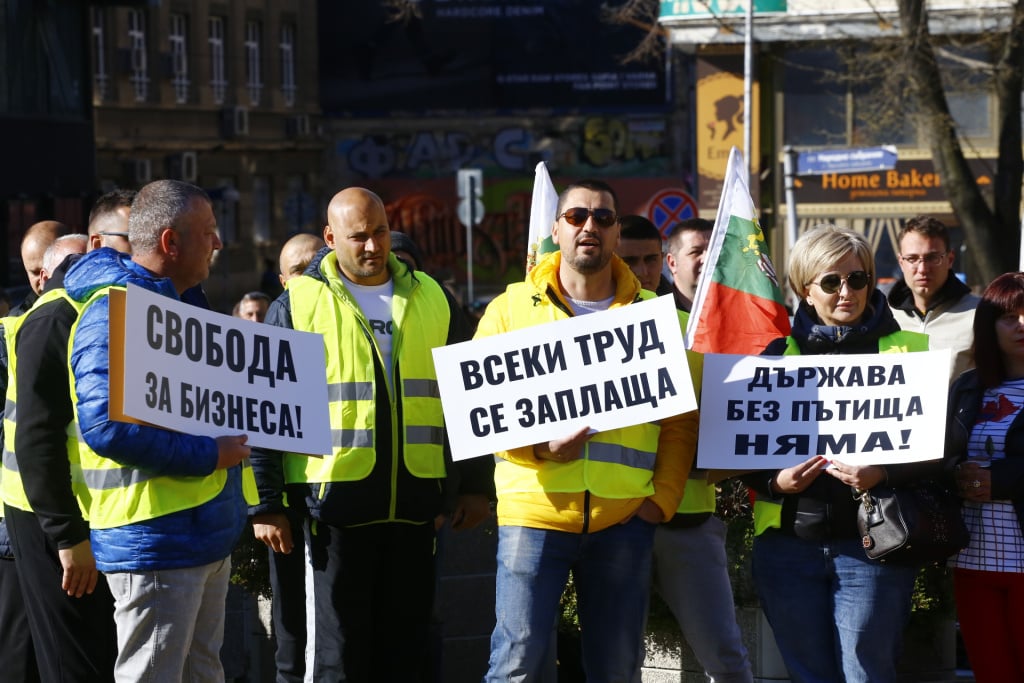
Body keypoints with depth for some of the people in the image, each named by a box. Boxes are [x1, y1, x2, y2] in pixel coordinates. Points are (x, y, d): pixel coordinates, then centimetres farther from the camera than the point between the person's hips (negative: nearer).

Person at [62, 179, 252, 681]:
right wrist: (208, 456, -22)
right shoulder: (115, 313, -17)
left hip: (206, 535, 10)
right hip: (157, 541, -10)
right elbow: (105, 425, -28)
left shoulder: (173, 305, 17)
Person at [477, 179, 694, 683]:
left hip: (625, 519, 2)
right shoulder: (512, 307, 6)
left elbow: (679, 419, 11)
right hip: (535, 510, -2)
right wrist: (539, 447, -15)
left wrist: (663, 498, 0)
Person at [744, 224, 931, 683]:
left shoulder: (905, 352, 4)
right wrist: (775, 482, -10)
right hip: (788, 544, 3)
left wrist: (882, 475, -20)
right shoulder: (779, 355, 11)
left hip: (872, 542, -3)